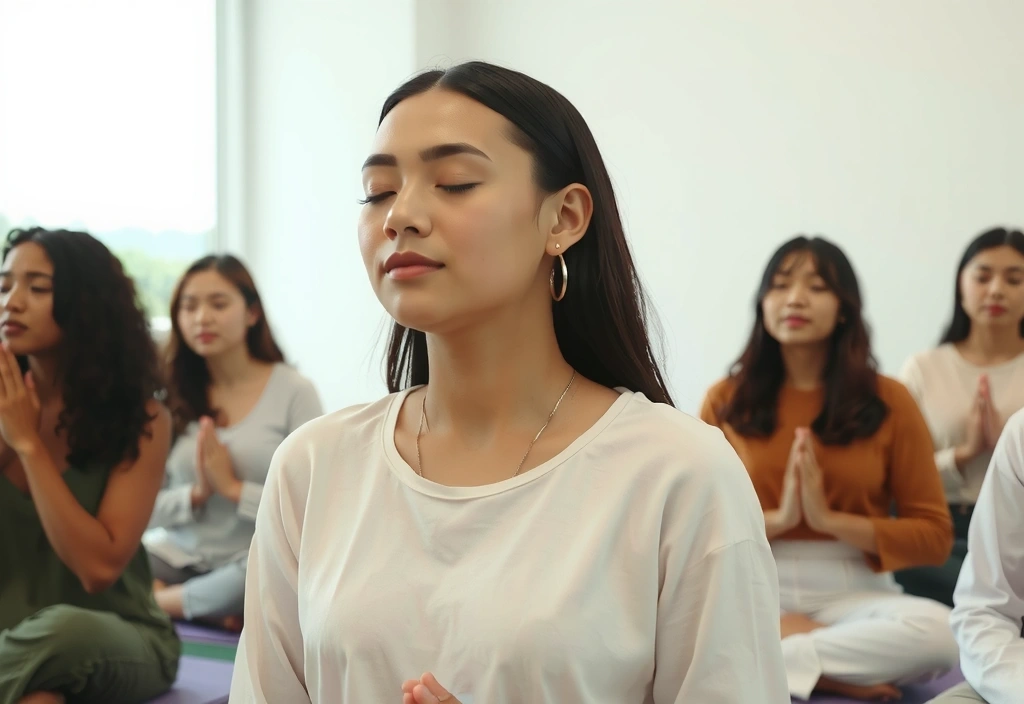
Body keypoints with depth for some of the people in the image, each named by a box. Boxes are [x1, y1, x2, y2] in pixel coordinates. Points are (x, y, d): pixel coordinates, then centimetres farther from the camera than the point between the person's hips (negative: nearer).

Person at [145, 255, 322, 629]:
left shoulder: (294, 391, -3)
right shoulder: (174, 397, 9)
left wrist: (232, 488, -13)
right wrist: (197, 494, -11)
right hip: (181, 554, 2)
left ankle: (157, 601, -15)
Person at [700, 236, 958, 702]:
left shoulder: (888, 401, 3)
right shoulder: (725, 400, 5)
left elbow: (934, 537, 1)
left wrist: (830, 519, -12)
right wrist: (776, 519, -13)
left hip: (853, 593, 0)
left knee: (940, 630, -33)